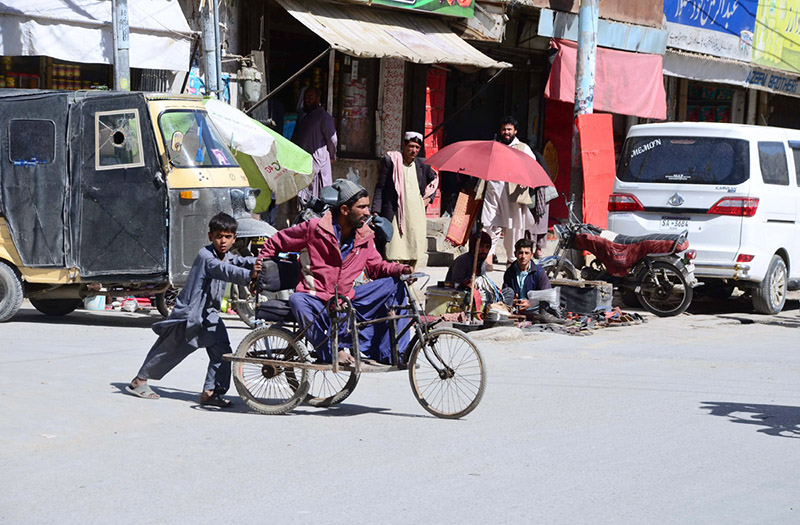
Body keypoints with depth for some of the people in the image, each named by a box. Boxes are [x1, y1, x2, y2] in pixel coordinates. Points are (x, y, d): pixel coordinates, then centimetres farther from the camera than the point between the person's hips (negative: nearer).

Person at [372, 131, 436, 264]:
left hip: (416, 217, 4)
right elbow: (380, 188, -1)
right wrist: (375, 212, -9)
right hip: (395, 213, -4)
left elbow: (434, 180, 29)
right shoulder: (390, 160, -1)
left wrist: (428, 197, 14)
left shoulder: (423, 164, 9)